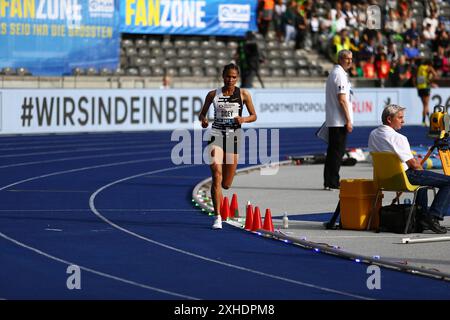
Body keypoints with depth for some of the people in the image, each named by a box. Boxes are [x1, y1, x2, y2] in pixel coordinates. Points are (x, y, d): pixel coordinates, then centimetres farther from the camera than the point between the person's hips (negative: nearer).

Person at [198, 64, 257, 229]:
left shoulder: (243, 94, 2)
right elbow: (202, 113, 12)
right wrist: (203, 119, -11)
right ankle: (217, 217, -17)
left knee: (226, 184, 6)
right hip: (216, 136, -1)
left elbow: (254, 116, 7)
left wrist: (243, 119, -14)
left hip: (234, 137, 1)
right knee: (216, 175, -19)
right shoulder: (213, 95, 3)